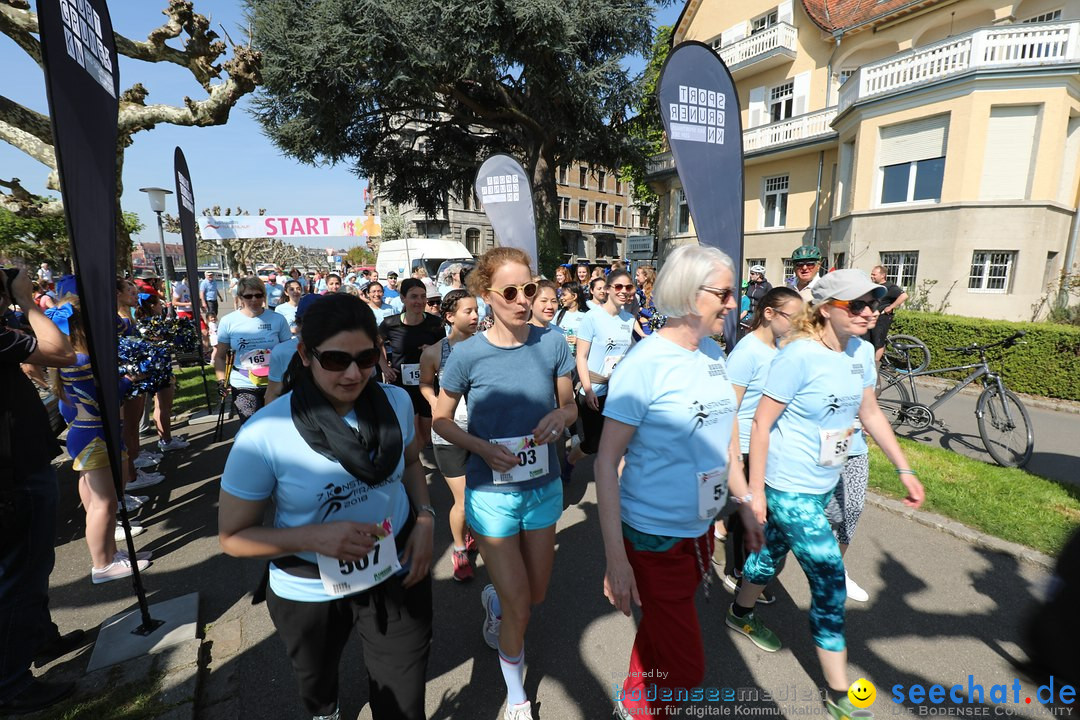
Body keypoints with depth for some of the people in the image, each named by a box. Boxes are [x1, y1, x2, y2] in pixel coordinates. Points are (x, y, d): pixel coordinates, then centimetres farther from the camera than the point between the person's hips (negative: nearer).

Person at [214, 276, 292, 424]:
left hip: (274, 384, 1)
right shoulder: (228, 321, 1)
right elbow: (220, 357, 8)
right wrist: (221, 381, -3)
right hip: (243, 387, 0)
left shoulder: (278, 319, 1)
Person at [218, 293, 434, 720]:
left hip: (397, 576, 1)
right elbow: (232, 537, -15)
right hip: (309, 593, -1)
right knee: (316, 681, 32)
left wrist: (425, 518, -10)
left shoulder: (396, 402, -13)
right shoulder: (264, 435, -25)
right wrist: (314, 537, -31)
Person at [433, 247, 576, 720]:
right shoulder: (468, 354, -15)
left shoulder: (552, 344, -9)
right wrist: (482, 447, -20)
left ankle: (493, 599, 58)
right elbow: (441, 419, -4)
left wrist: (561, 416, -19)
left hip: (544, 486, 3)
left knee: (537, 593, 21)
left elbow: (570, 405, 4)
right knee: (519, 609, 8)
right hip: (492, 493, -3)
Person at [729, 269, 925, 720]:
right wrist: (756, 491, -19)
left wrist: (905, 470, 9)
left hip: (824, 483, 8)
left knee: (773, 552, 24)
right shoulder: (799, 355, -22)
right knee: (830, 584, 0)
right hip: (789, 488, -7)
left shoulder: (858, 352, 1)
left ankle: (740, 614, 49)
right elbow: (761, 423, -20)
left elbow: (871, 414, 12)